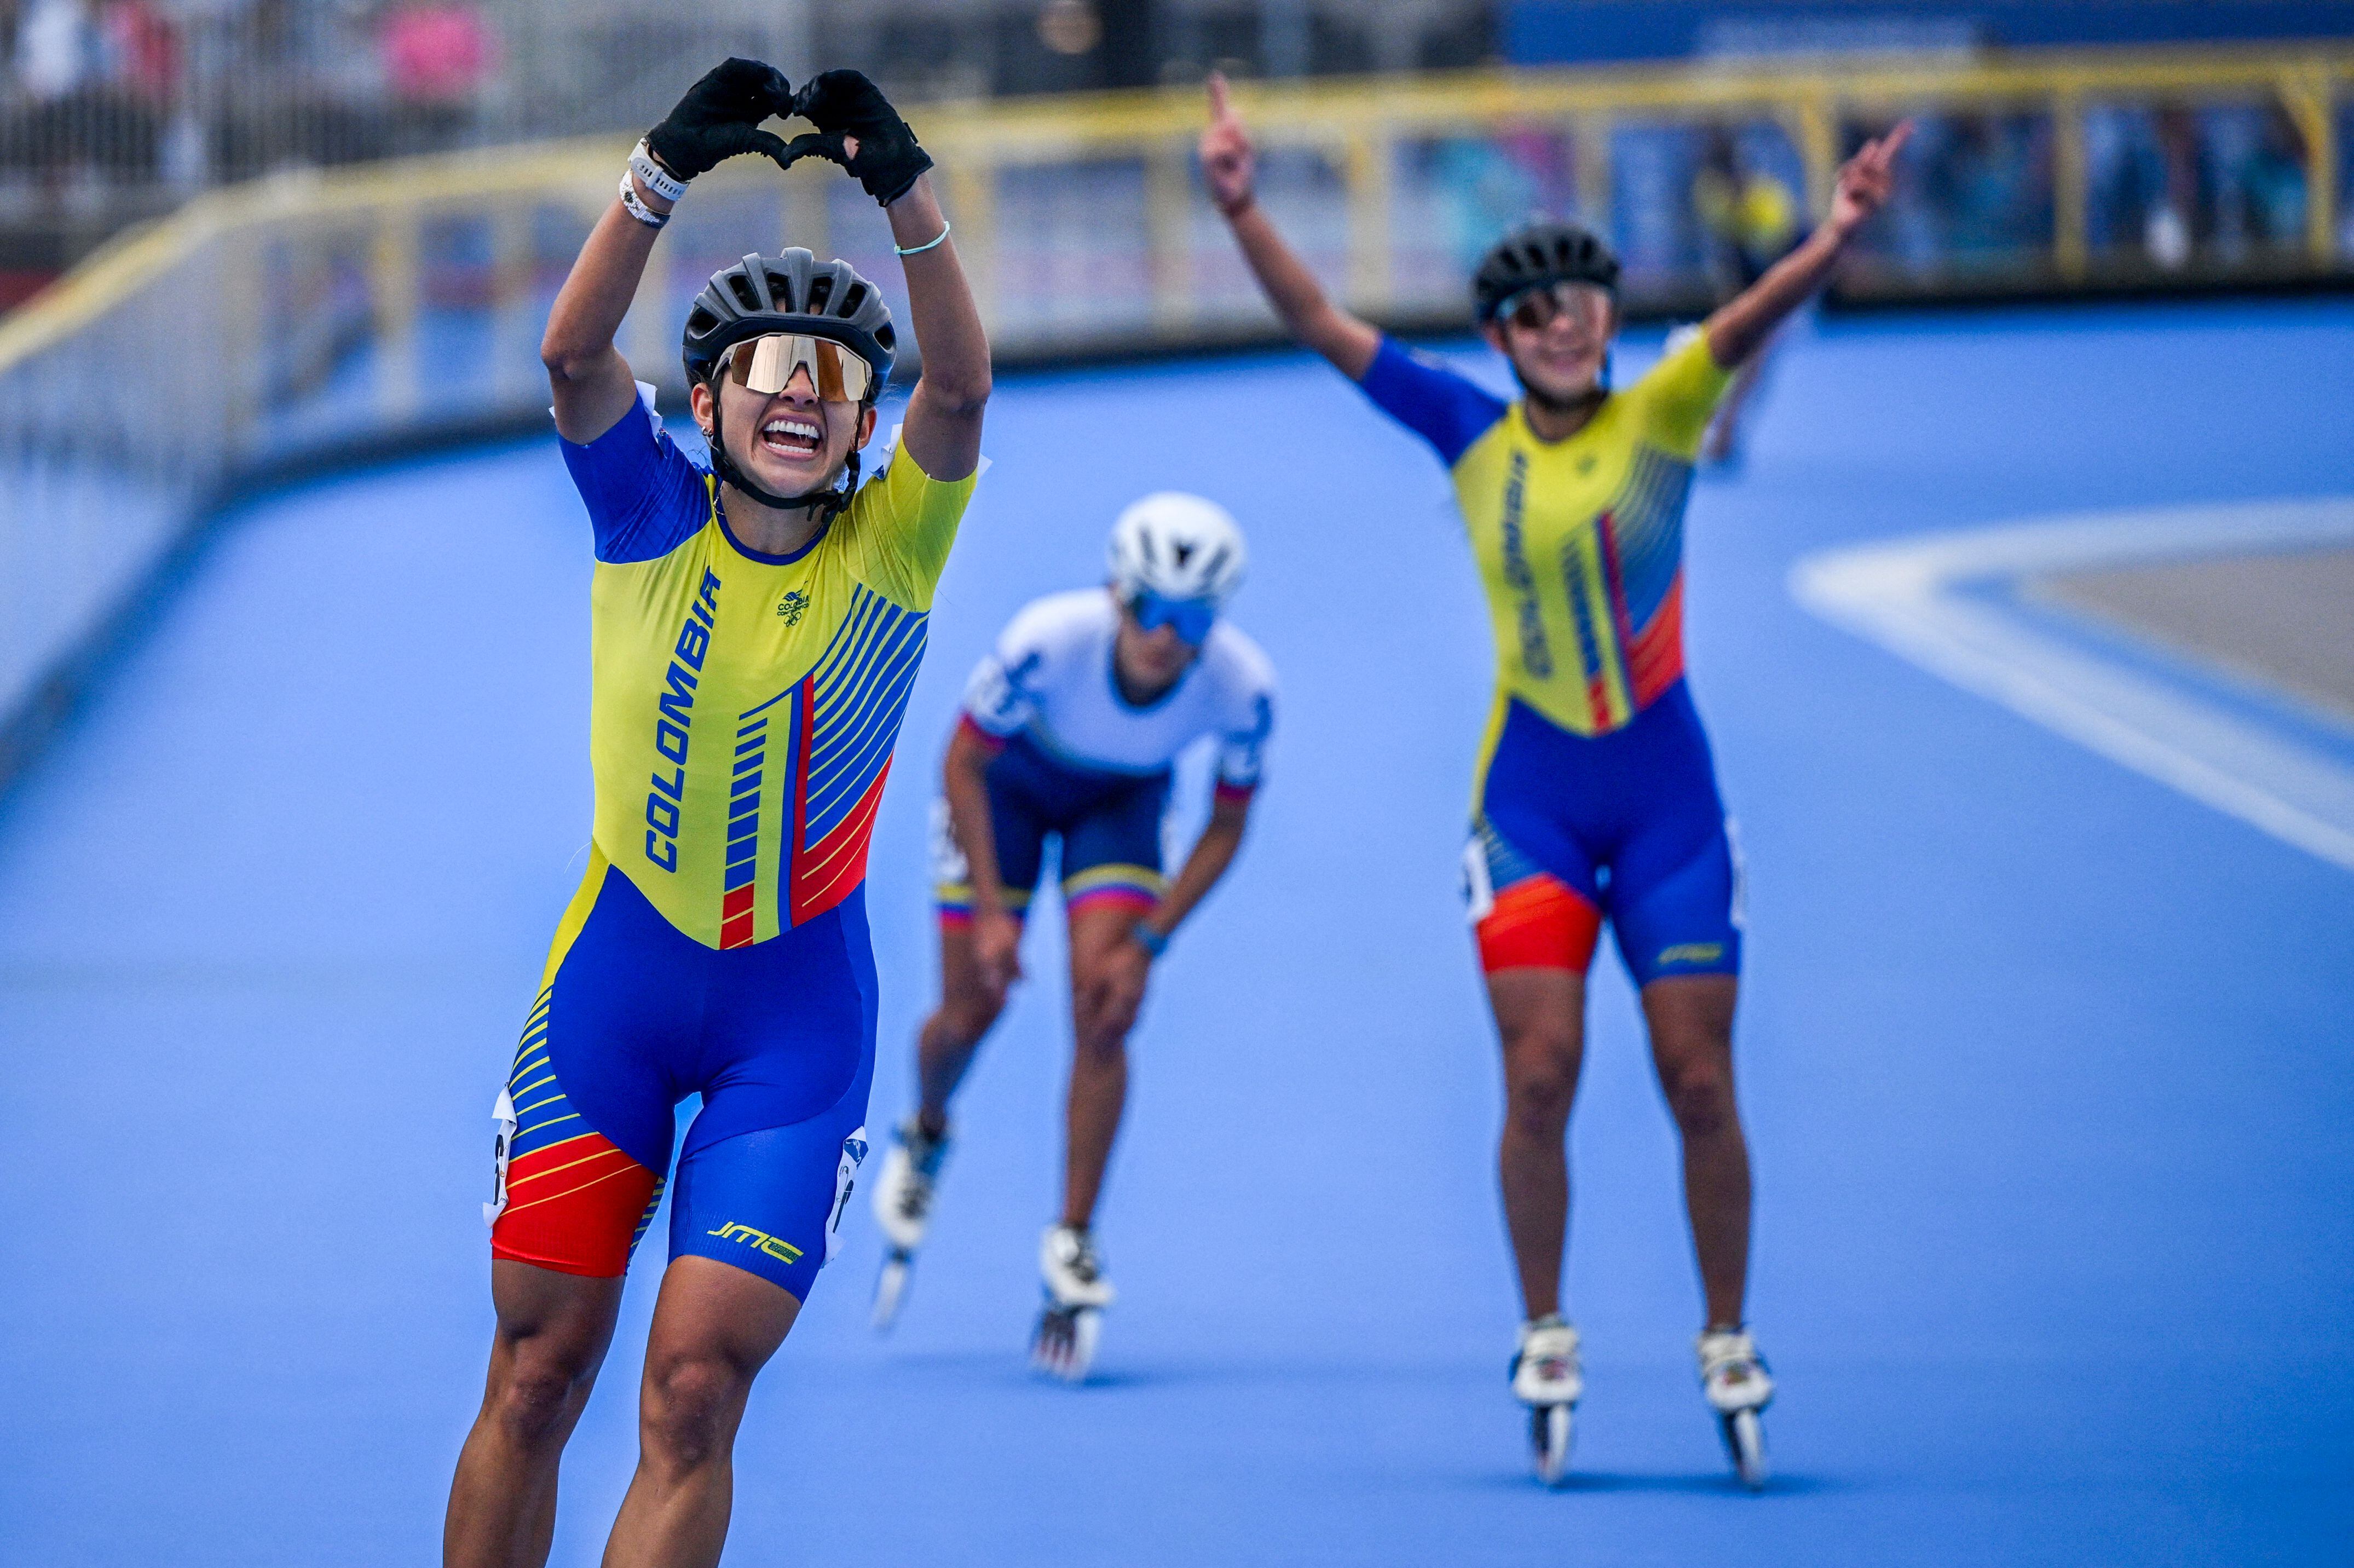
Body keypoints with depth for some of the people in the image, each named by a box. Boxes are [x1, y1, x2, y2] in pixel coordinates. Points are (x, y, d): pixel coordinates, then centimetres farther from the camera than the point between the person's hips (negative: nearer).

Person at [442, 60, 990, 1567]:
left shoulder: (892, 547, -5)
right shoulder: (650, 519, -4)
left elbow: (962, 384, -23)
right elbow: (574, 351, -21)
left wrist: (906, 193, -36)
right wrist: (665, 172, -35)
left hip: (799, 1013, -1)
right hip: (614, 987, 1)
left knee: (695, 1389, -8)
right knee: (537, 1375, 3)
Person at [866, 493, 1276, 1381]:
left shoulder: (1241, 686, -32)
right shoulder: (1048, 641, -38)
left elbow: (1226, 827, -15)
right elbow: (964, 762, -21)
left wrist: (1147, 944, -21)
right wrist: (990, 910, -24)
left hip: (1121, 797, 1)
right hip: (1010, 777, -1)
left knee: (1104, 1013, -16)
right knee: (971, 1010, -1)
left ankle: (1073, 1244, -8)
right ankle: (925, 1137, 34)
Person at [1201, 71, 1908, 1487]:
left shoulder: (1663, 416, -3)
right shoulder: (1473, 436, 3)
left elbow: (1751, 321, -21)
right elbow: (1322, 324, 2)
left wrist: (1837, 239, -39)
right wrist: (1241, 209, -9)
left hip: (1664, 793, -1)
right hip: (1531, 794, 1)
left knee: (1700, 1082, 0)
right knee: (1540, 1074, -9)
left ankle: (1730, 1342, 14)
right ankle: (1546, 1340, 5)